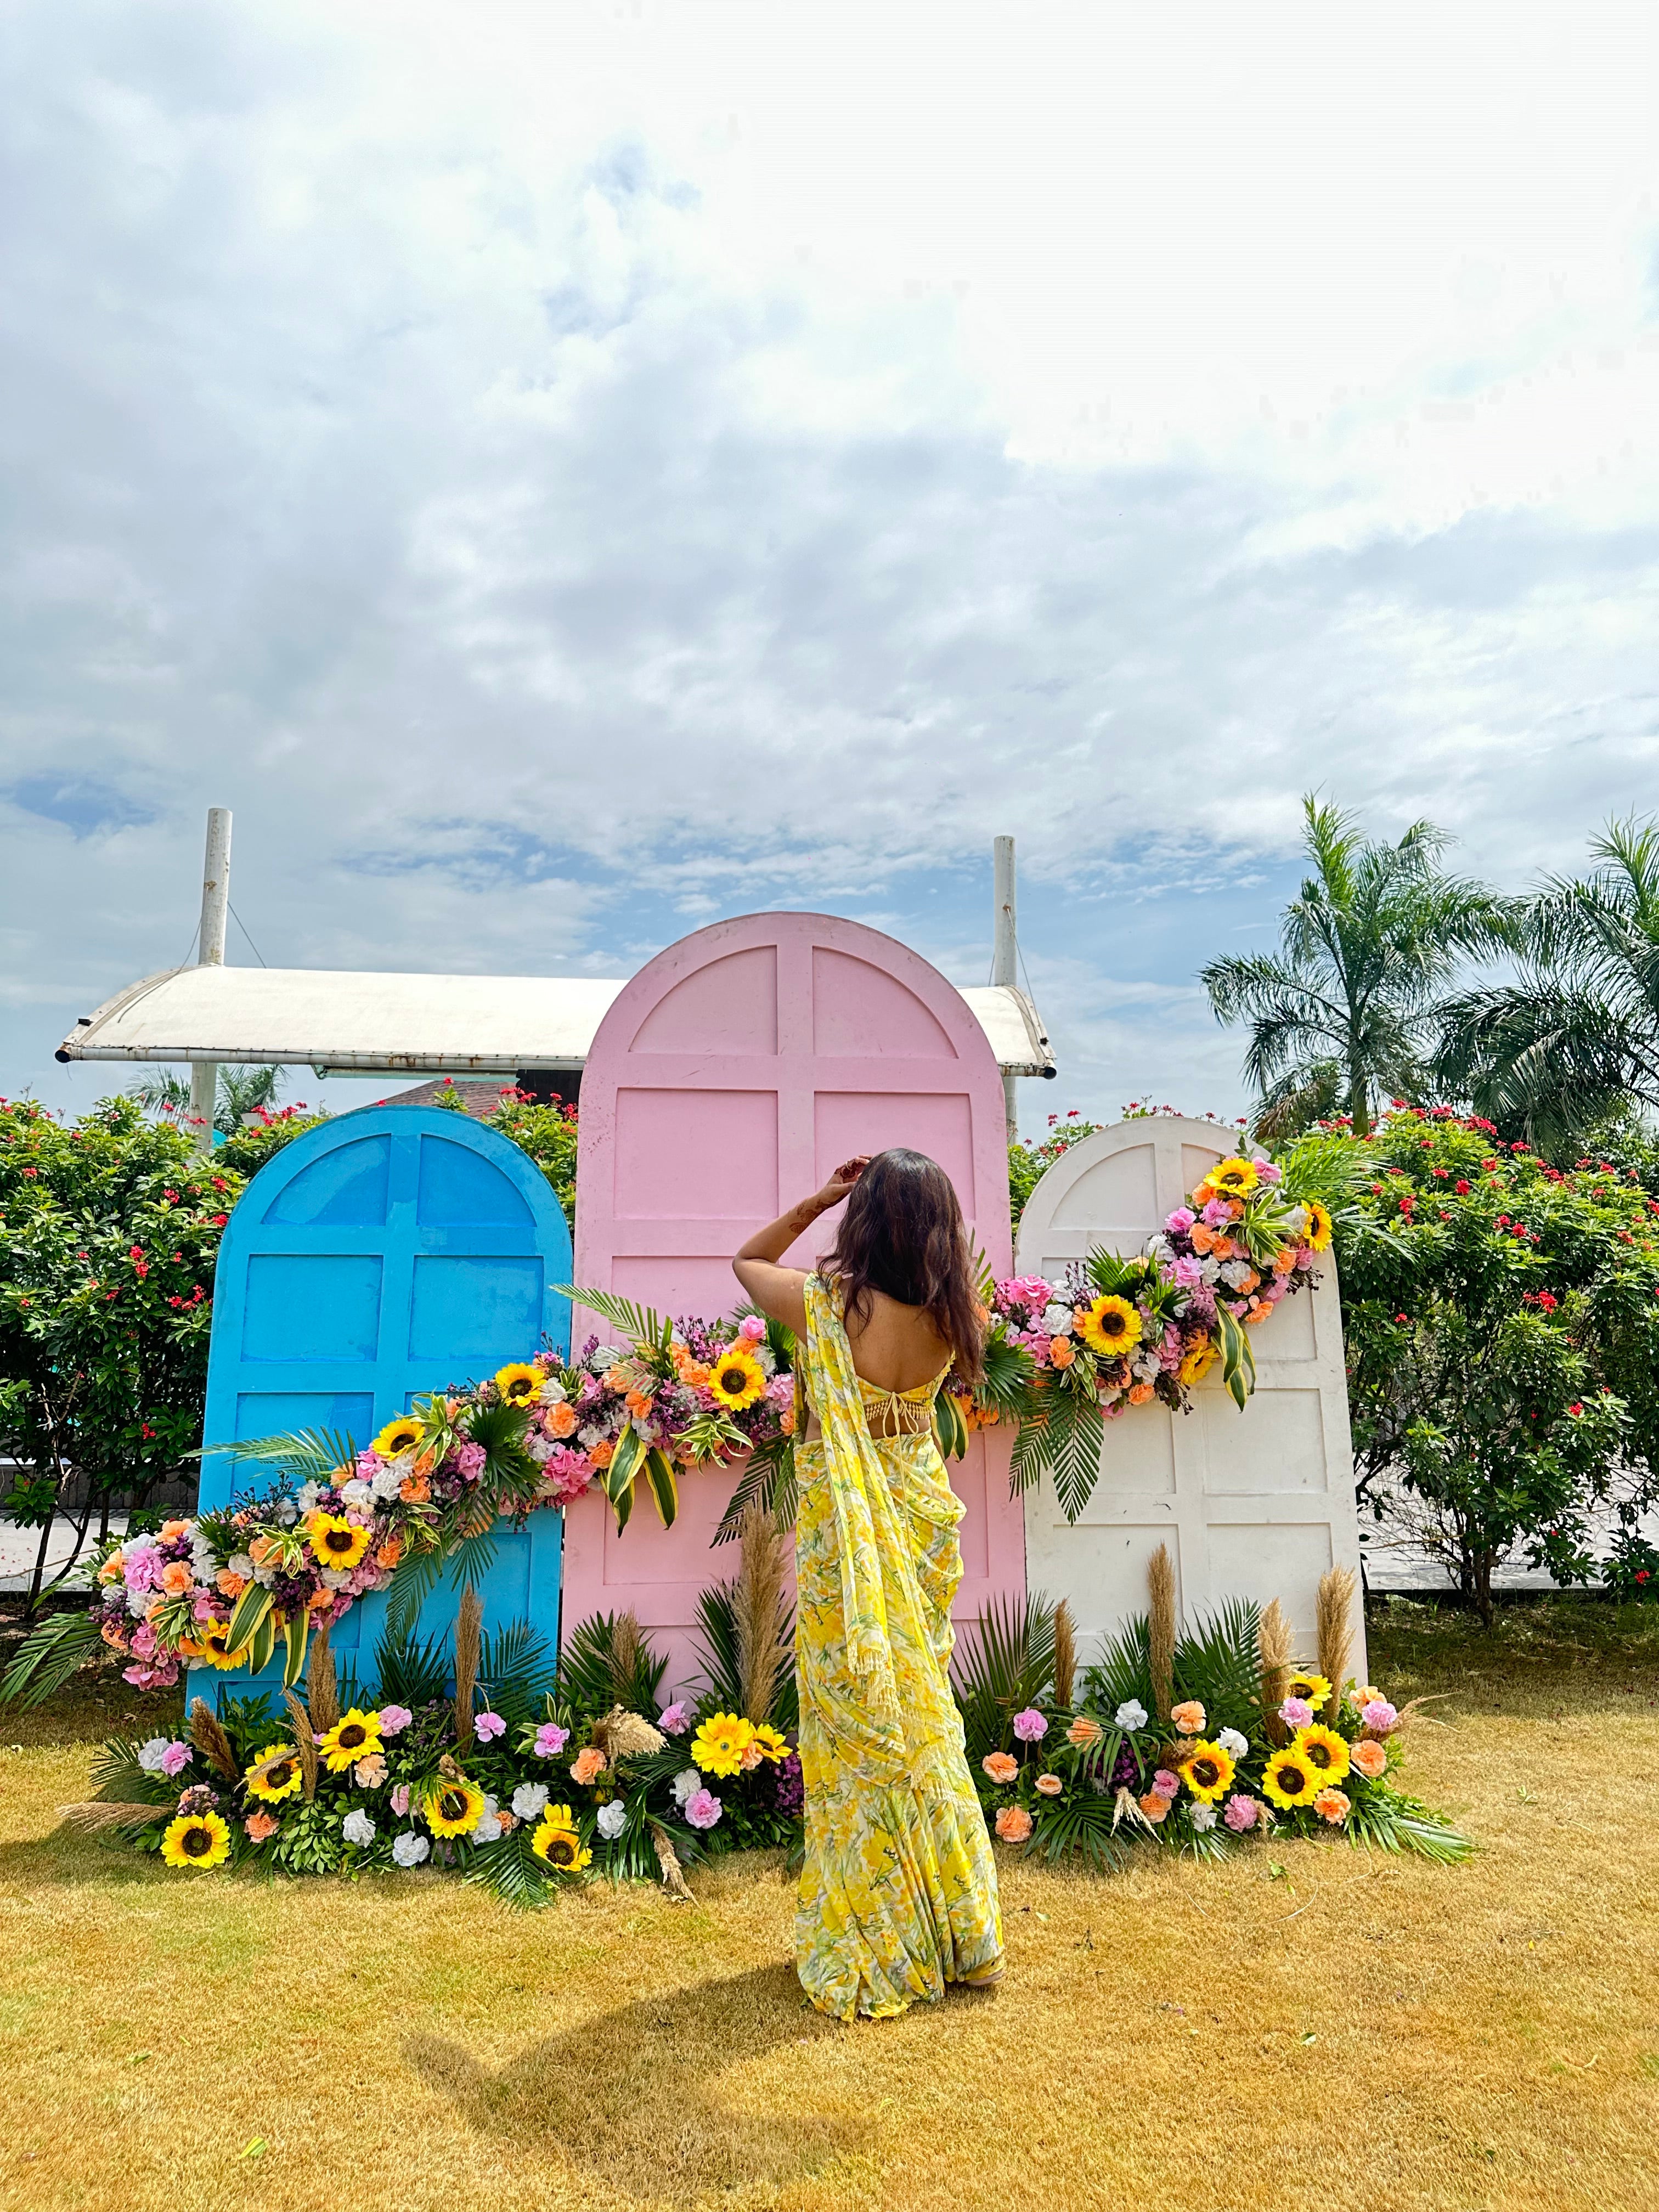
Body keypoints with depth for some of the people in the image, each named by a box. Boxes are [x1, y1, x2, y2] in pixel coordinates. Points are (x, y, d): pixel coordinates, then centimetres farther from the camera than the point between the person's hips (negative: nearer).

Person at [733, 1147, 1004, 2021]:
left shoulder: (830, 1304, -20)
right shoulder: (950, 1316, -10)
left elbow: (746, 1262, 0)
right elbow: (953, 1257, 16)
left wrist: (815, 1202, -4)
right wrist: (924, 1207, 5)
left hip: (847, 1528, -4)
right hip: (923, 1512, 4)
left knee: (857, 1724, 9)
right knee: (921, 1712, 19)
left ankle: (872, 1946, 23)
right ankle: (956, 1926, 31)